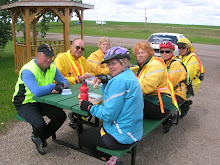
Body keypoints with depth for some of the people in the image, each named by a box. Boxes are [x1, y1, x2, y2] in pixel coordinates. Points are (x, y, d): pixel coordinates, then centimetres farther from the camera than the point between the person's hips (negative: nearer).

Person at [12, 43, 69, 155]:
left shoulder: (52, 68, -1)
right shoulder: (28, 70, -25)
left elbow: (65, 81, 8)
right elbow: (37, 92, -38)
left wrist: (61, 85, -17)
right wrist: (53, 86, -22)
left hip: (42, 101, 7)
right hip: (25, 103, -7)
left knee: (61, 116, -7)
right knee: (40, 124, -28)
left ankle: (40, 138, 16)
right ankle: (37, 136, 14)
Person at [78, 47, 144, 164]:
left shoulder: (119, 81, -24)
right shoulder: (130, 75, 7)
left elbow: (108, 115, -23)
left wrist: (89, 107, -8)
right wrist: (105, 83, 1)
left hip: (121, 137, -10)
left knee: (83, 138, 12)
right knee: (92, 130, 28)